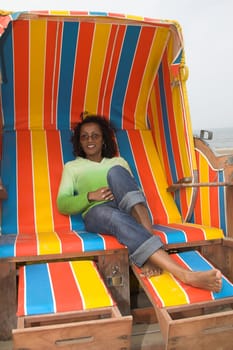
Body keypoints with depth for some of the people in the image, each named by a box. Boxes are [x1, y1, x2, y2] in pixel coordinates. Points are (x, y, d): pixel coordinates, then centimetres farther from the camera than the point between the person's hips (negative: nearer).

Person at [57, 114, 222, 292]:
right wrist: (90, 196, -6)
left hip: (130, 209, 2)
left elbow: (134, 189, 22)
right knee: (117, 218, -40)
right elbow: (62, 205, 12)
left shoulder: (118, 162, 31)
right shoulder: (72, 167, 25)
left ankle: (152, 256, -45)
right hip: (97, 212, -1)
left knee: (116, 172, -31)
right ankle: (184, 274, -56)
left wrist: (119, 192, -2)